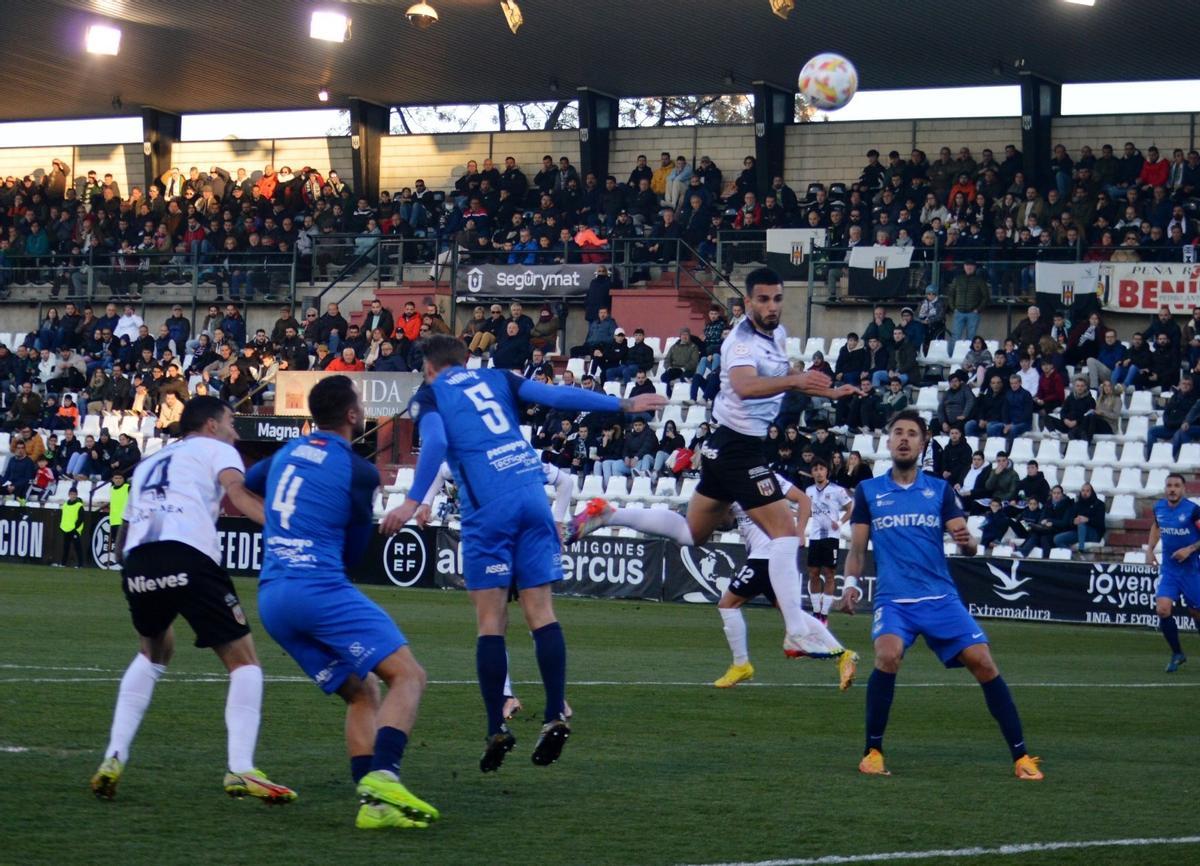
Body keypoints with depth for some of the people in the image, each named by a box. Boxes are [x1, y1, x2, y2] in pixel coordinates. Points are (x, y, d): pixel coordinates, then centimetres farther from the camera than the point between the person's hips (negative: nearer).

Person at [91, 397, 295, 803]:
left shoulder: (149, 463, 36)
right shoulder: (216, 449, 20)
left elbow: (122, 539, 34)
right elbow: (237, 492, -3)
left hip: (137, 561, 6)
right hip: (189, 556, -5)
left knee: (153, 653, 31)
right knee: (244, 662, 6)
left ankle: (114, 758, 19)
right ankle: (241, 769, -9)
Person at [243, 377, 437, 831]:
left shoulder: (287, 453, 16)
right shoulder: (359, 471, -3)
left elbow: (246, 484, 38)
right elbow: (352, 550, 7)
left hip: (270, 596, 8)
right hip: (319, 587, -8)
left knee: (361, 693, 14)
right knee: (407, 674, -9)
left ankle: (373, 803, -2)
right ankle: (382, 777, -31)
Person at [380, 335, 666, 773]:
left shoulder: (429, 395, 10)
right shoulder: (496, 379, 21)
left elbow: (435, 442, -9)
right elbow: (556, 395, 11)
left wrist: (412, 501, -13)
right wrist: (623, 404, 14)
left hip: (488, 506, -4)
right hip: (533, 494, 4)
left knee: (490, 619, 0)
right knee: (541, 609, 4)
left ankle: (497, 729, -4)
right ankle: (555, 716, -5)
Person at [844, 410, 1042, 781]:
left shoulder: (940, 490, 8)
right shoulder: (868, 491, 9)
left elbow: (968, 545, 2)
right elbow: (857, 549, 11)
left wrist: (966, 542, -22)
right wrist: (851, 582, -7)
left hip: (940, 597, 1)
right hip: (893, 598, -1)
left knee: (983, 663, -12)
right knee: (888, 654, -30)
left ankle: (1021, 756, -1)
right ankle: (872, 751, -15)